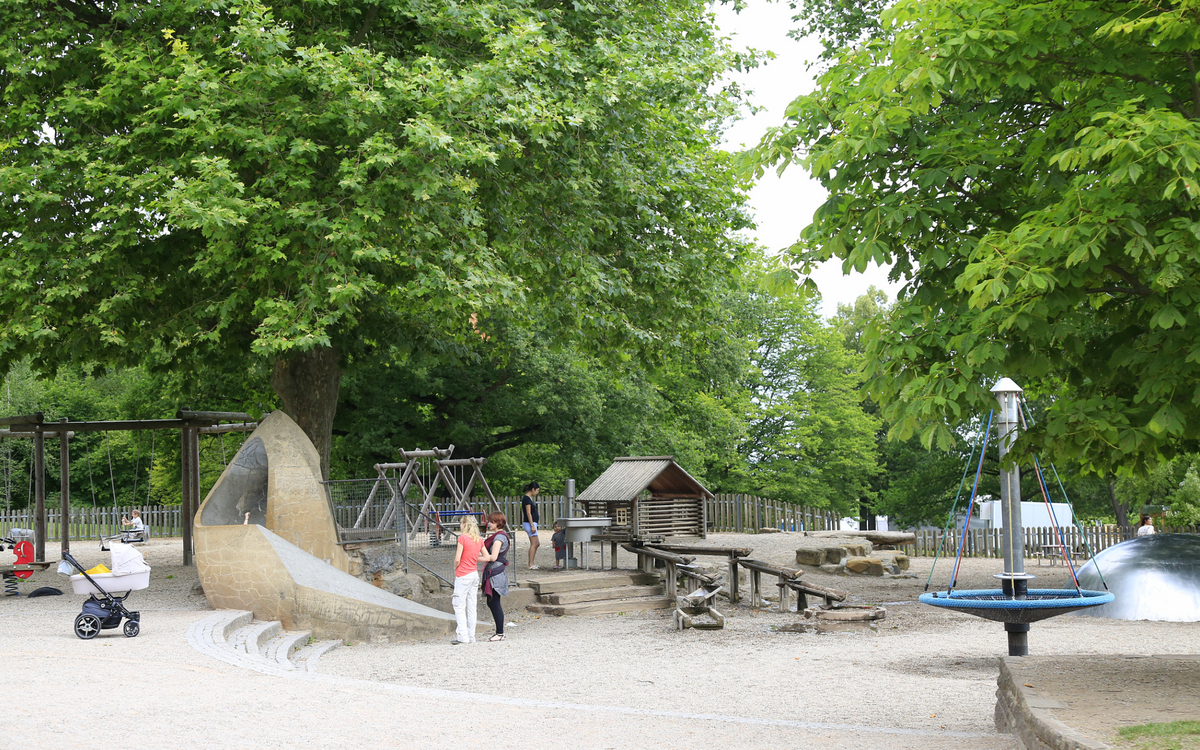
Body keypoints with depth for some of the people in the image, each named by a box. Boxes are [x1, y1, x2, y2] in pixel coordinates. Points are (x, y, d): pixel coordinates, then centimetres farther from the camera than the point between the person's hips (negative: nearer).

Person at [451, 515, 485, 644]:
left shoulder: (463, 538, -11)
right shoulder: (479, 540, 7)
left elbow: (457, 559, -14)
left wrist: (455, 570, 4)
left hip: (463, 575, -6)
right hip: (475, 574, 7)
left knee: (459, 606, -3)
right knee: (471, 606, 9)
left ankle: (462, 635, -10)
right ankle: (471, 637, 10)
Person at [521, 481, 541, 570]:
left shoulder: (529, 498, 16)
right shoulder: (527, 498, -14)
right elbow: (528, 513, -19)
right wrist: (532, 526, -21)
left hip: (532, 523, 10)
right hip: (530, 523, -10)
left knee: (537, 544, 11)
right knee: (534, 544, -8)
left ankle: (531, 564, 14)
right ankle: (531, 565, -6)